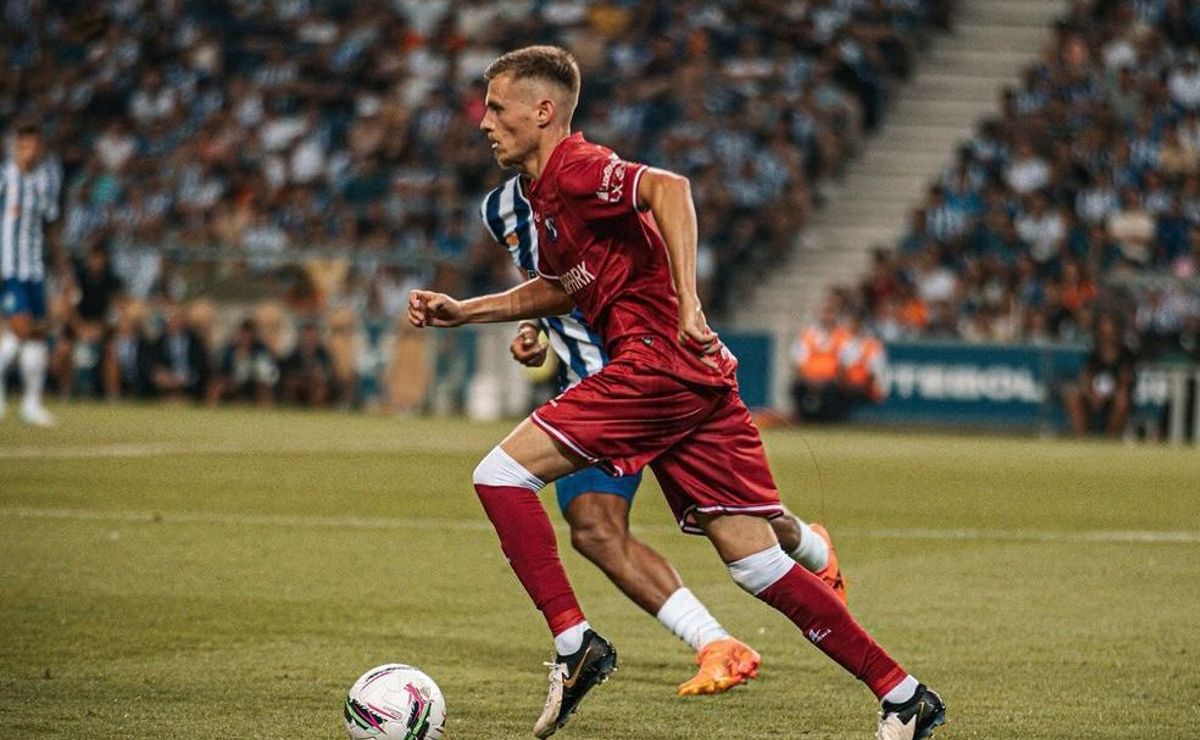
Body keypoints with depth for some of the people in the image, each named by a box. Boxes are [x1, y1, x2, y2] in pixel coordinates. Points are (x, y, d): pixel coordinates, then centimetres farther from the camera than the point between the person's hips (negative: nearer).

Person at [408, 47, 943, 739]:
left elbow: (669, 188, -25)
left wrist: (686, 304, -31)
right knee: (757, 562, 5)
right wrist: (465, 311, 32)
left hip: (659, 361, -10)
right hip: (701, 376, 10)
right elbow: (560, 289, 38)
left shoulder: (573, 168, -7)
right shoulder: (545, 193, 22)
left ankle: (575, 642, -11)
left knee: (502, 473, -8)